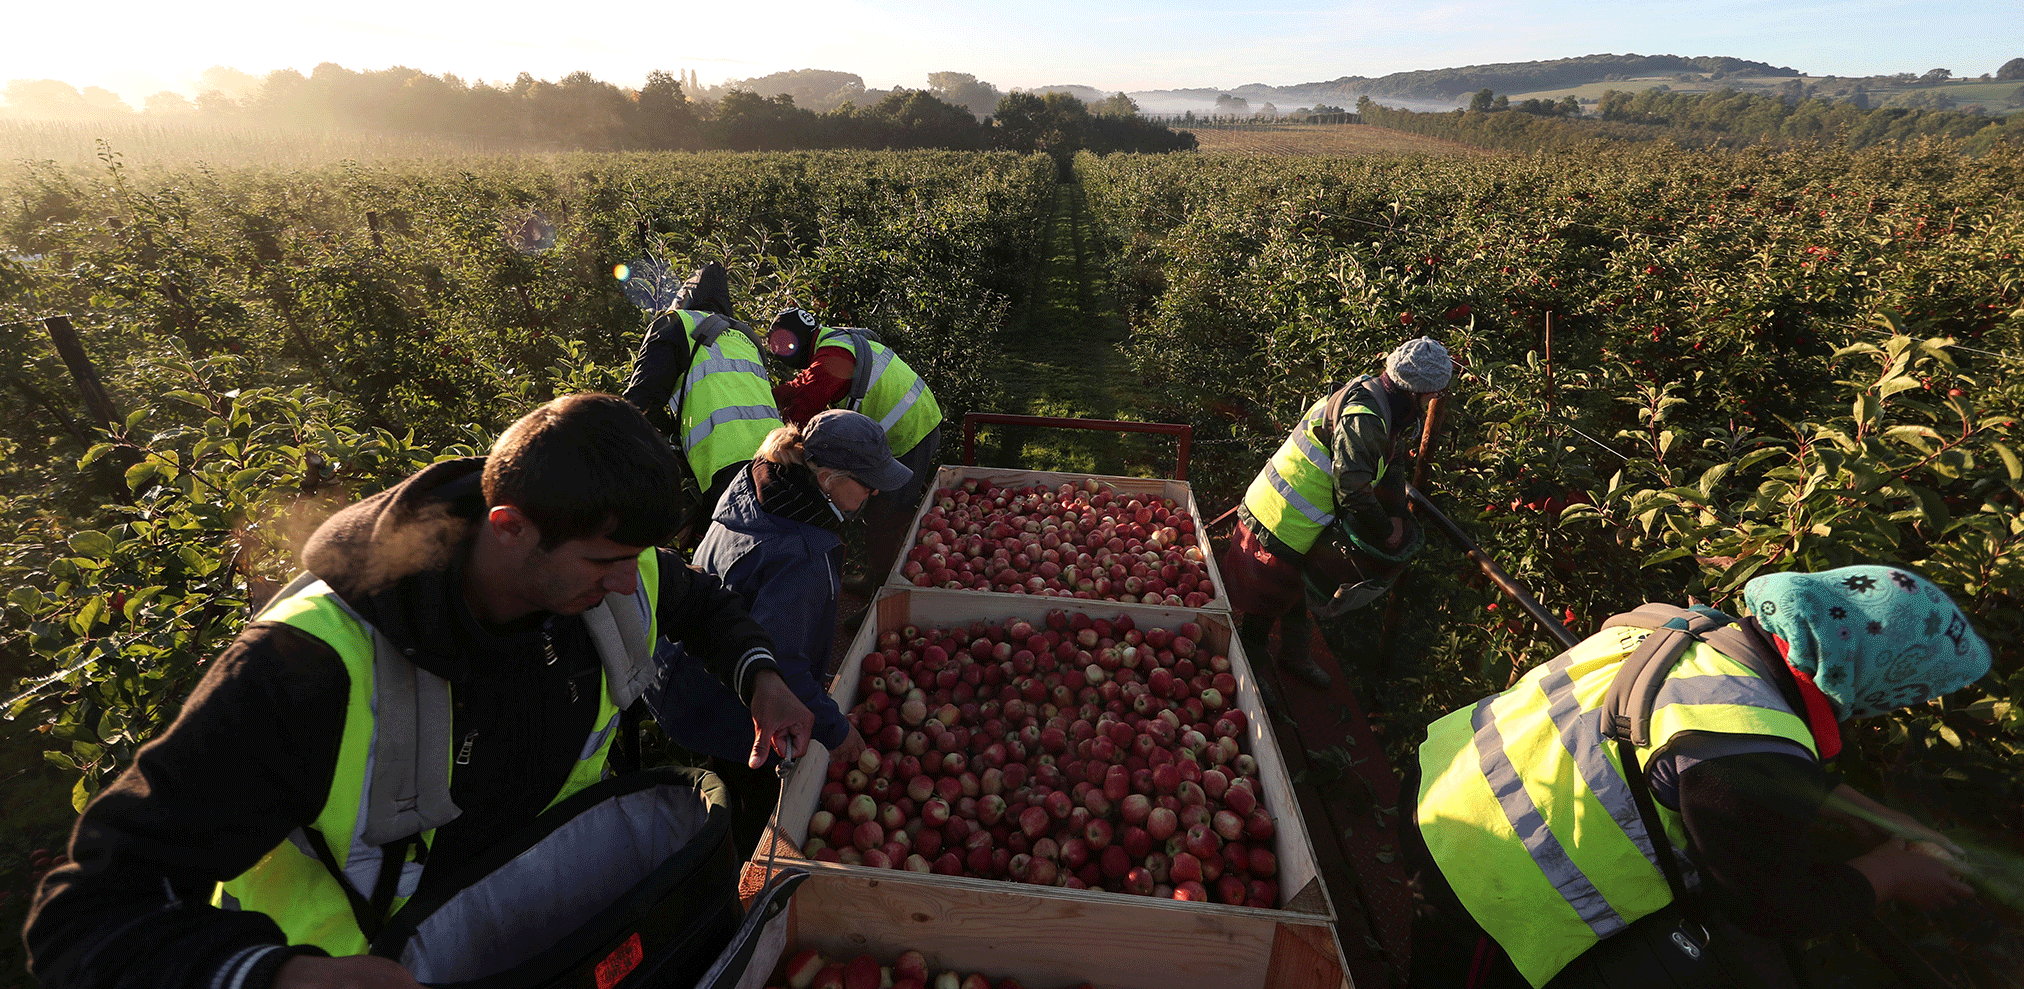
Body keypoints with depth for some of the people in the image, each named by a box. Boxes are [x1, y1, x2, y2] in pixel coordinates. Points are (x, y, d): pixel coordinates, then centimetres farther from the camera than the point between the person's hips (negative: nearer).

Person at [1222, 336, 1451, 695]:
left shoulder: (1382, 401, 3)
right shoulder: (1362, 416, -30)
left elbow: (1394, 463, 15)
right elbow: (1353, 490, -31)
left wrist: (1395, 517, 6)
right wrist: (1386, 531, -15)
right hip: (1280, 522, -10)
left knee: (1295, 589, 26)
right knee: (1269, 599, 6)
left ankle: (1295, 656, 45)